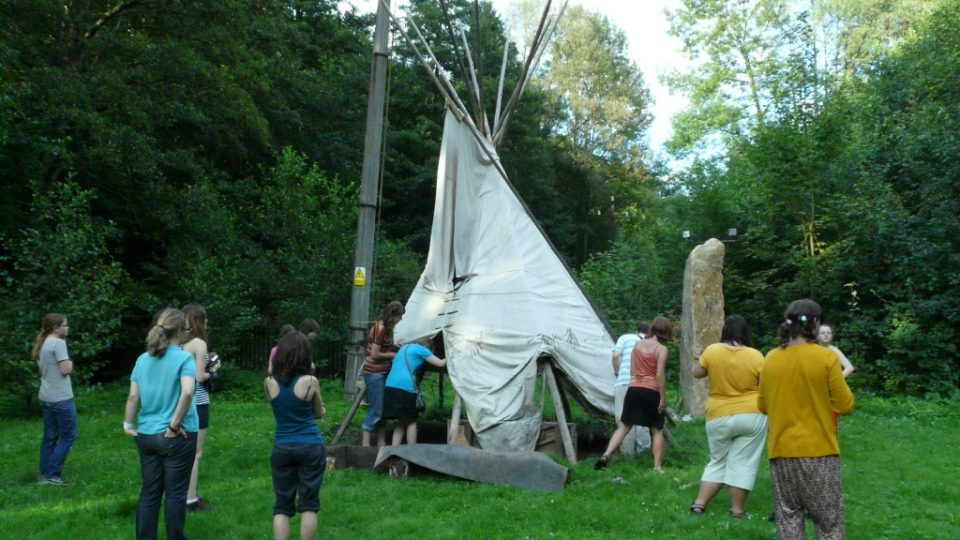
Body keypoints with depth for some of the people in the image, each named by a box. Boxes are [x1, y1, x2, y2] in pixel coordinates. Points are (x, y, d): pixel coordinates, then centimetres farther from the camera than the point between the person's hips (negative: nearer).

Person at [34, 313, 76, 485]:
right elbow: (65, 370, -18)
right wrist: (70, 363, 1)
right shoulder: (58, 343, -14)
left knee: (49, 437, 13)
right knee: (68, 436, 0)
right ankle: (52, 475, -2)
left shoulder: (42, 344, 13)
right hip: (61, 398, -9)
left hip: (46, 397, 9)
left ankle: (45, 474, 16)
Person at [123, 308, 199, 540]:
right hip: (177, 438, -5)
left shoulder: (143, 359, 6)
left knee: (149, 492, 13)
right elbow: (187, 392, -27)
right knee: (175, 493, 6)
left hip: (146, 435, 6)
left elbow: (133, 396, 4)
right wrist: (175, 425, -19)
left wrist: (128, 423, 10)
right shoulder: (184, 358, -13)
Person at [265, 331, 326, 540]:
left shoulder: (269, 382, -3)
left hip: (281, 448, 2)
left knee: (282, 505, 9)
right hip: (311, 447, -2)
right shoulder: (310, 381, -11)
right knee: (308, 504, 7)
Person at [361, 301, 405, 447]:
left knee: (382, 408, 12)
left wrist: (396, 347, 5)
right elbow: (374, 354, -19)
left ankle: (381, 443, 19)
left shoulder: (386, 327, 9)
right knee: (375, 409, -7)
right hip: (374, 373, -9)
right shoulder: (380, 328, -19)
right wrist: (393, 355, -8)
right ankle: (365, 445, -2)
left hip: (382, 372, 9)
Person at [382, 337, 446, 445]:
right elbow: (440, 363, 8)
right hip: (404, 387, -7)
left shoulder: (404, 348, 26)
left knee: (402, 421, 15)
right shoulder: (420, 349, 5)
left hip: (389, 386, 7)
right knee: (411, 421, 7)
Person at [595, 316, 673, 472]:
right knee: (657, 430, 10)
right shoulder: (661, 349, -7)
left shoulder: (637, 345, 8)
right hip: (651, 392, -4)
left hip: (633, 389, 4)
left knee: (624, 426, 12)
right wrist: (663, 398, -9)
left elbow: (632, 370, 11)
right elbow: (660, 374, -13)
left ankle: (606, 455, -1)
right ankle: (658, 467, 8)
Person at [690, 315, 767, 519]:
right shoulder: (755, 356, -8)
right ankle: (737, 510, 9)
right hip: (752, 415, -1)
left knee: (718, 462, 16)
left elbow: (697, 373, 8)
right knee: (743, 463, 5)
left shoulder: (712, 351, -6)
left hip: (719, 417, 2)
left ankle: (699, 503, 10)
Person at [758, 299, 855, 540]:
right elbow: (845, 405, -7)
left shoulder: (771, 359, 2)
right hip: (818, 450, -3)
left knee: (788, 517, 10)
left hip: (781, 450, 3)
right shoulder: (826, 357, -10)